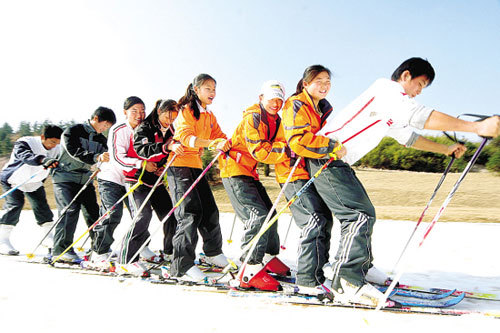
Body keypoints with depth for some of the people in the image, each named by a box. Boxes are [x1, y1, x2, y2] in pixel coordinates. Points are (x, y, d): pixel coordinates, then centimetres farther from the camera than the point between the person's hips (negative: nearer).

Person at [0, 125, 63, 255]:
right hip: (13, 180, -5)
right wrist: (44, 160, -65)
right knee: (15, 204, -19)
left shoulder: (56, 150, -9)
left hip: (34, 182, 6)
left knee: (42, 206, 2)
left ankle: (48, 238, 18)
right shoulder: (24, 143, -27)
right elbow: (25, 156, -47)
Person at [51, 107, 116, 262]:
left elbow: (106, 157, 3)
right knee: (70, 210, -18)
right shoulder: (72, 131, -8)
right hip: (65, 178, -6)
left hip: (85, 179, 6)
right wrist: (97, 157, -38)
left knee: (93, 211, 2)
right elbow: (76, 152, -24)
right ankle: (61, 249, -12)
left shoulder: (100, 139, 12)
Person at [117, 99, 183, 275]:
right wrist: (167, 147, -47)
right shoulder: (143, 129, -12)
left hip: (157, 180, 7)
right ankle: (126, 259, -16)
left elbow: (169, 156, 21)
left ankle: (171, 252, 24)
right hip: (138, 178, -7)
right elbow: (143, 149, -32)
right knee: (143, 215, -21)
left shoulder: (169, 132, 10)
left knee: (169, 214, 5)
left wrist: (165, 167, -2)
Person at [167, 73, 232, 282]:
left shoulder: (210, 117, 18)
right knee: (190, 212, -17)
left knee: (210, 210, 10)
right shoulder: (186, 111, -8)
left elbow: (220, 137, 11)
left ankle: (213, 252, 30)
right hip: (179, 165, -8)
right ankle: (182, 265, -15)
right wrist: (213, 143, -37)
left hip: (196, 167, 8)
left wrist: (228, 143, -13)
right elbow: (186, 137, -23)